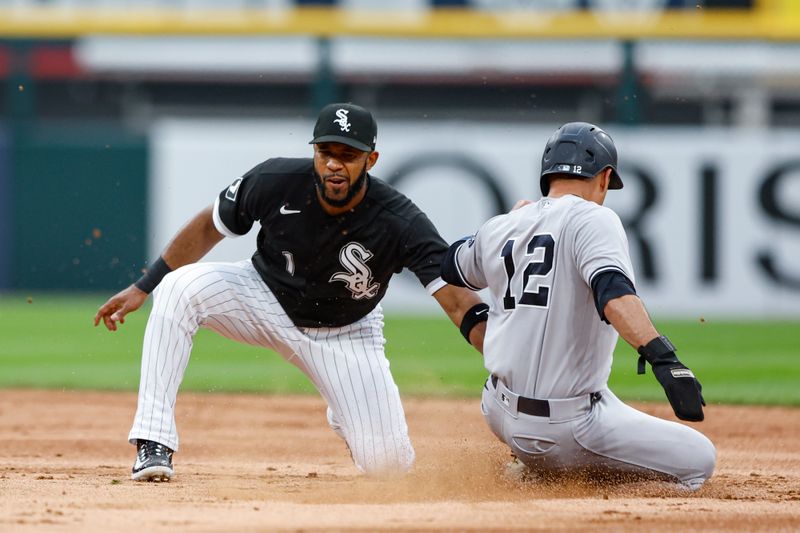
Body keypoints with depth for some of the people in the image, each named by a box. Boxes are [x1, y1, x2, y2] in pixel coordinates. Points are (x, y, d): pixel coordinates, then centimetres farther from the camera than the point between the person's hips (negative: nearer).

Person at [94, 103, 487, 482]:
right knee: (179, 288, -29)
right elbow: (209, 227, -6)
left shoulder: (400, 223, -30)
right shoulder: (276, 182, -24)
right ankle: (154, 445, -27)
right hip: (264, 299, 1)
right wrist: (142, 288, -3)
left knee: (389, 464, -14)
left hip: (346, 334, -1)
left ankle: (345, 418, 26)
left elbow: (459, 301, -35)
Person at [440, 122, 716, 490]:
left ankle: (535, 468, 22)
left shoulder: (500, 229, 9)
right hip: (566, 428, -8)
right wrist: (662, 357, -40)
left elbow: (449, 267, 31)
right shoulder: (592, 219, -10)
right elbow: (614, 293, -29)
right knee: (699, 459, -1)